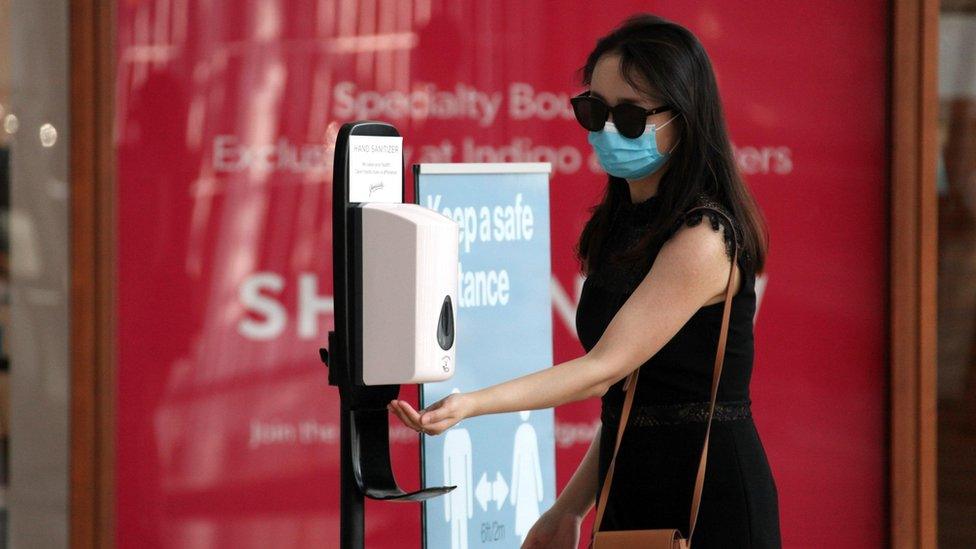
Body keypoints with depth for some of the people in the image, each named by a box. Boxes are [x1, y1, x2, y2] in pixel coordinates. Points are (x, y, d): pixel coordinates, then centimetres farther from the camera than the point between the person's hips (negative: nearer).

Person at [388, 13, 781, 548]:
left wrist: (471, 404, -27)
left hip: (708, 504, -8)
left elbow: (606, 367, -19)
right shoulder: (623, 227, 12)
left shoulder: (703, 239, -15)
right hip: (630, 495, 8)